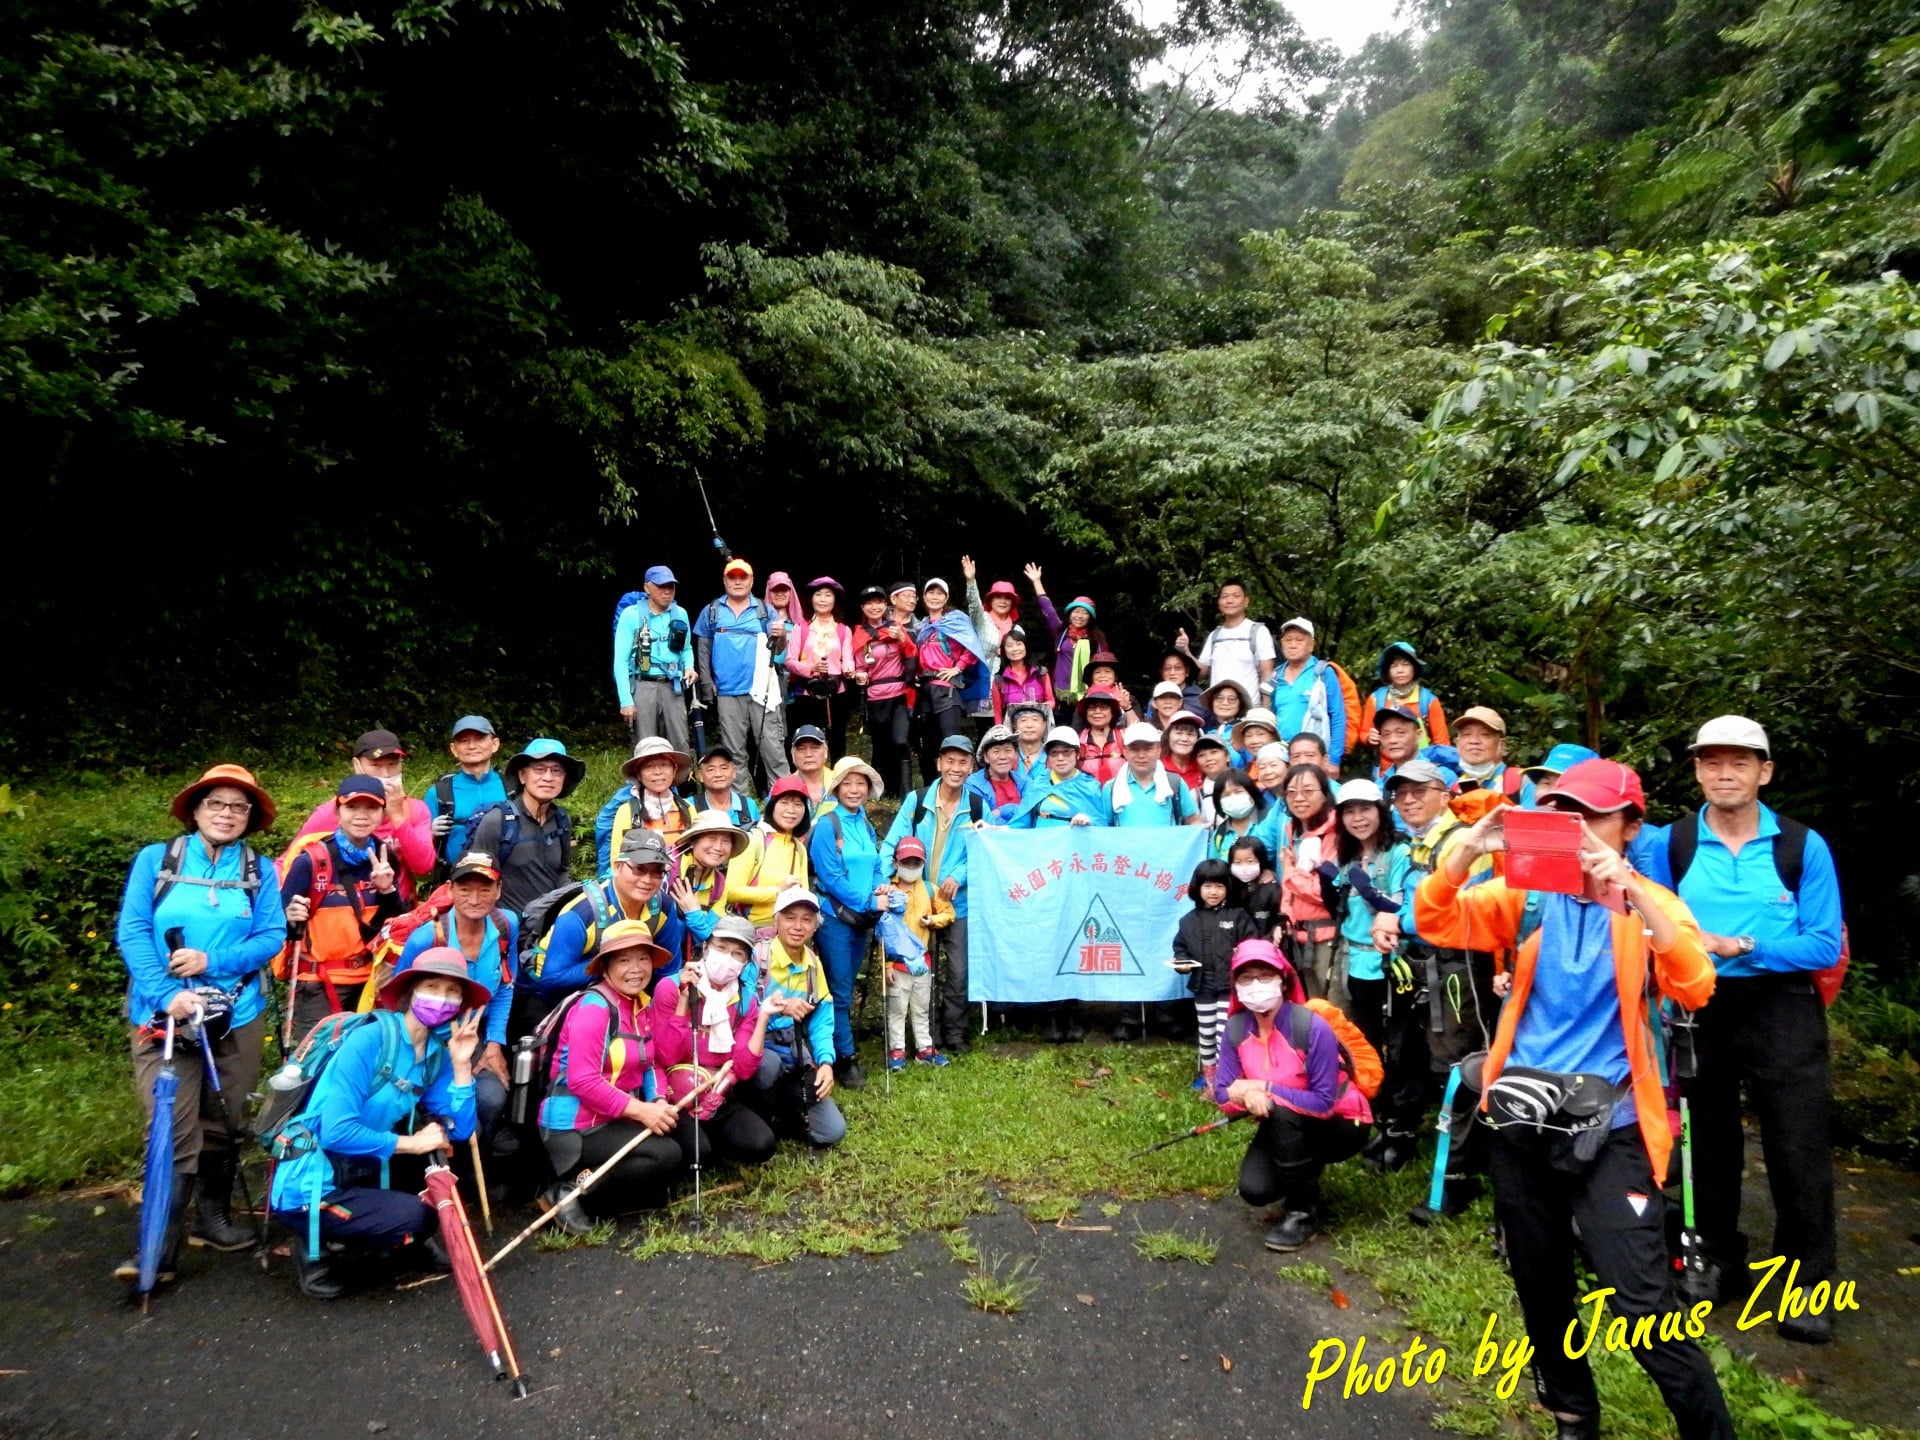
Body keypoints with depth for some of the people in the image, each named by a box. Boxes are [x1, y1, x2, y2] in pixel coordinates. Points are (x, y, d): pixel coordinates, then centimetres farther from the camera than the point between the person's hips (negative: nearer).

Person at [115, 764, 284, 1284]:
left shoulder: (259, 871, 6)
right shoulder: (156, 860, 2)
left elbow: (272, 937, -2)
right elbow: (131, 932, -6)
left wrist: (212, 961, -18)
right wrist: (167, 994, -18)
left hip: (237, 1015, 2)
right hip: (162, 1015, -2)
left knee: (225, 1122, 12)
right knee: (173, 1129, -9)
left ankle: (213, 1213, 30)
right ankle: (159, 1249, -2)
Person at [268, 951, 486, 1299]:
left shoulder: (437, 1053, 1)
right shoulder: (369, 1039, -21)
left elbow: (459, 1131, -5)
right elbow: (336, 1132, -28)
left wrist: (461, 1064, -13)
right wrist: (410, 1143, -19)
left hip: (361, 1174, 8)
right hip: (308, 1188, -8)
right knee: (414, 1217, -23)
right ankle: (315, 1245, -1)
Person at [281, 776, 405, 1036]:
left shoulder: (385, 858, 1)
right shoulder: (311, 858, -13)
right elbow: (279, 918, -6)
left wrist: (388, 890, -12)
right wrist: (291, 919, -27)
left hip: (368, 979, 5)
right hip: (317, 983, -5)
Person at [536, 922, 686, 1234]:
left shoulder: (646, 1006, 8)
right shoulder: (593, 1007, -18)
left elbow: (652, 1064, 7)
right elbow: (583, 1081, -25)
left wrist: (660, 1101, -14)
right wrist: (641, 1110, -25)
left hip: (617, 1118, 9)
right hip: (575, 1125, -8)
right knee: (667, 1155, -21)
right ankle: (568, 1193, -9)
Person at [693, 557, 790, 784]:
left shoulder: (766, 610, 6)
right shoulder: (711, 612, 9)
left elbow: (778, 650, 1)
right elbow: (703, 650, 11)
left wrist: (781, 636, -21)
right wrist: (707, 684, 3)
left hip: (762, 689, -1)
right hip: (727, 693, 2)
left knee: (772, 748, -5)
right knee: (734, 752, 8)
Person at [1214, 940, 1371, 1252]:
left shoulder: (1311, 1027, -29)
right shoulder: (1236, 1028, -13)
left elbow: (1323, 1103, -29)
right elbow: (1223, 1094, -12)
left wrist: (1265, 1089, -32)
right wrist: (1244, 1094, -34)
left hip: (1341, 1125, -4)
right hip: (1284, 1127, 5)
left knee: (1281, 1112, -34)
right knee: (1254, 1189, -18)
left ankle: (1302, 1213, -14)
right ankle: (1305, 1172, 18)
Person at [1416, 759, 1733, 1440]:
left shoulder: (1649, 903, -3)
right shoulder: (1527, 892, 1)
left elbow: (1694, 988, -20)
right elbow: (1435, 922, -12)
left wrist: (1633, 893, -32)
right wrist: (1468, 849, -28)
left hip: (1608, 1126, -3)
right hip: (1522, 1117, 3)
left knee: (1644, 1306, -10)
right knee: (1542, 1289, 18)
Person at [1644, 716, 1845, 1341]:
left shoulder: (1803, 846, -7)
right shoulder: (1669, 843, -2)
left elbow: (1825, 945, -11)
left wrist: (1742, 946, -21)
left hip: (1781, 1011, -2)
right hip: (1699, 1009, 2)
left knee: (1797, 1148, 1)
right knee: (1708, 1144, 15)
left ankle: (1809, 1284, 19)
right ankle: (1720, 1261, 33)